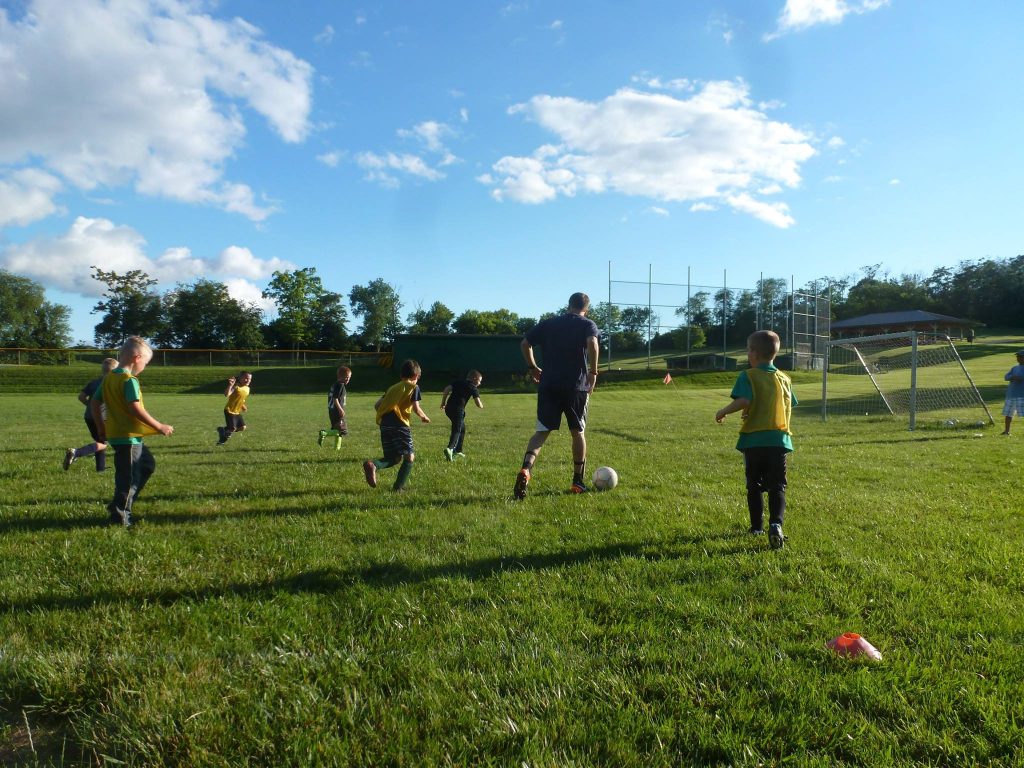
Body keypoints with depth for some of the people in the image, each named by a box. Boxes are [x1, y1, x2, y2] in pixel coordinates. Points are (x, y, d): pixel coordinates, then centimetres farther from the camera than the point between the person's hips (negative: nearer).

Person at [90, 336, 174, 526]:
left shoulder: (108, 378, 11)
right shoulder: (129, 380, -16)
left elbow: (94, 403, 16)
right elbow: (135, 408, -24)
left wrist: (101, 429, 22)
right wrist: (159, 427, -18)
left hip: (114, 434, 10)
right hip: (128, 436, -10)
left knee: (148, 464, 21)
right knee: (129, 476, 0)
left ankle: (120, 504, 21)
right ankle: (120, 515, 8)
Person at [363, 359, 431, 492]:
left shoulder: (393, 387, 24)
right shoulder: (414, 387, 8)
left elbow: (376, 405, 20)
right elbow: (416, 408, -1)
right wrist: (424, 417, 18)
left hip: (384, 424, 6)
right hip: (400, 424, -6)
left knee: (394, 458, 14)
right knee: (409, 457, 3)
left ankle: (373, 464, -14)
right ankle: (398, 487, -8)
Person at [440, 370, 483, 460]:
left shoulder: (458, 382, 19)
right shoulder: (473, 388, 4)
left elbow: (447, 389, 7)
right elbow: (478, 404, -4)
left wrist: (443, 403, 13)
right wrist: (481, 405, 19)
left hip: (448, 408, 7)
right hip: (458, 410, -7)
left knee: (462, 428, 22)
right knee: (456, 431, -8)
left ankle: (458, 451, 28)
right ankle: (450, 448, -34)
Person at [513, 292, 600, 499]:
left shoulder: (548, 323, 14)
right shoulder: (587, 324, 3)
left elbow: (525, 344, 11)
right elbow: (592, 343, -18)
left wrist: (533, 368, 21)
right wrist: (593, 372, -11)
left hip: (548, 385, 2)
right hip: (576, 386, -2)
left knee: (542, 431, 2)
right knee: (578, 432, 13)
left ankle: (526, 469, -24)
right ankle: (578, 482, 18)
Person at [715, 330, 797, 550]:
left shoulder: (748, 376, -6)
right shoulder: (784, 378, 10)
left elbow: (743, 400, -21)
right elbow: (790, 408, 15)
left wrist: (723, 412, -7)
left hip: (753, 439, -2)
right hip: (779, 439, 2)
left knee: (754, 485, 13)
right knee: (777, 486, 1)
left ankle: (757, 526, 22)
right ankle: (776, 524, -19)